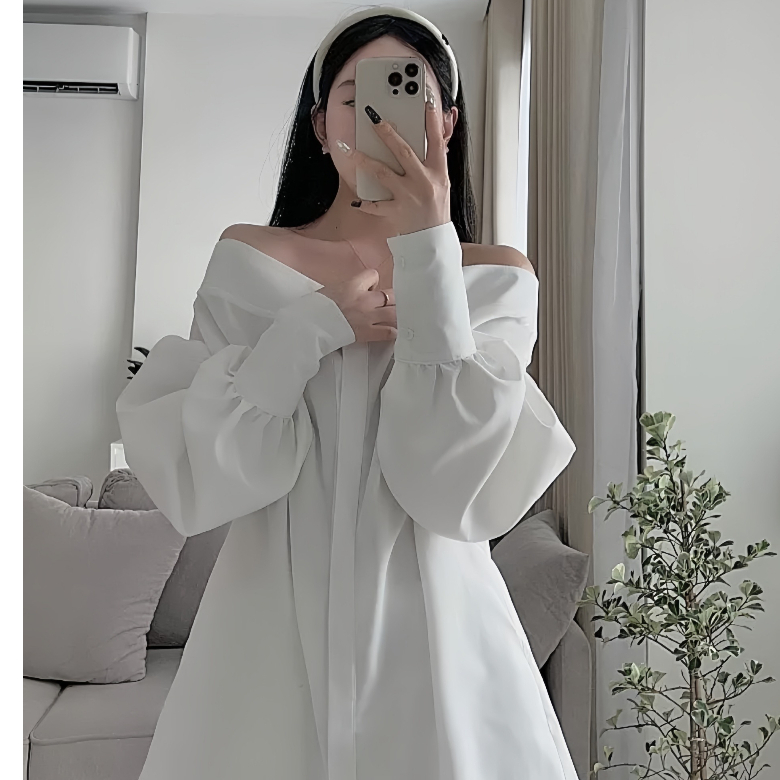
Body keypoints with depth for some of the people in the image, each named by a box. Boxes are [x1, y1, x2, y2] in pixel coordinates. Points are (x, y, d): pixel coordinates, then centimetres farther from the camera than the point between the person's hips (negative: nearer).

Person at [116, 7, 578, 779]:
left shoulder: (496, 278, -2)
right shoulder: (247, 259, 0)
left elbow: (451, 481, -16)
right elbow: (186, 468, -7)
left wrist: (428, 250, -19)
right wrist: (313, 326, -15)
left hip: (431, 620, 0)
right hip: (274, 616, 1)